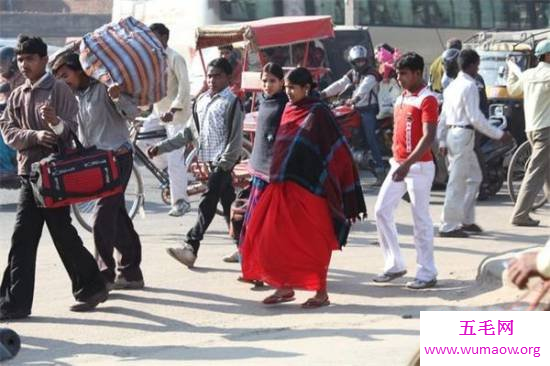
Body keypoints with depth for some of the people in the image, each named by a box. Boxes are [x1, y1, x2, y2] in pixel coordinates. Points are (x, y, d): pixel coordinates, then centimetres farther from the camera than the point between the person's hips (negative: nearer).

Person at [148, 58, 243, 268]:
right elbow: (189, 133, 17)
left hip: (222, 162, -7)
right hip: (209, 160, 7)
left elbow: (236, 139, -11)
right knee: (227, 204, 13)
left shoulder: (232, 102, -7)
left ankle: (191, 248, -16)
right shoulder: (201, 100, 14)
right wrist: (162, 147, 12)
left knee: (207, 204, -12)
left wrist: (224, 164, -18)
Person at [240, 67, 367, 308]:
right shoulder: (289, 110, 11)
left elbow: (337, 152, -10)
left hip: (307, 188, -7)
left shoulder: (318, 113, -9)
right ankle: (285, 288, 17)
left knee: (312, 242, 0)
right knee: (276, 237, 5)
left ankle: (321, 293, 10)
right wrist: (275, 177, 15)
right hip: (283, 186, 7)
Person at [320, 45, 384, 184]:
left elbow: (365, 87, -27)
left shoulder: (371, 73, -8)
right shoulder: (352, 74, 15)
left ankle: (379, 169, -12)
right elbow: (339, 84, 3)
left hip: (368, 109, -7)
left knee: (371, 138, -13)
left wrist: (356, 98, -46)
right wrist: (324, 93, -12)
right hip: (356, 109, 7)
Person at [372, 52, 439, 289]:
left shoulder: (427, 100, -13)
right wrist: (396, 160, 17)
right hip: (398, 165, 8)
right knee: (382, 210, 5)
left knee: (421, 220, -2)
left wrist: (407, 164, -29)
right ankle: (395, 265, 14)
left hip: (419, 167, -8)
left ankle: (427, 274, 6)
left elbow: (428, 137, -22)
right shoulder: (401, 99, 13)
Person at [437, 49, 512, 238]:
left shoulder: (452, 85, 15)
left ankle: (467, 220, 21)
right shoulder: (469, 86, -13)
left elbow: (444, 116, 17)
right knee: (457, 182, -5)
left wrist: (442, 140, 21)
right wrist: (499, 134, -12)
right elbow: (476, 118, -18)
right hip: (463, 135, -10)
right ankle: (448, 226, -3)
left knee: (474, 177, 18)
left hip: (452, 133, 10)